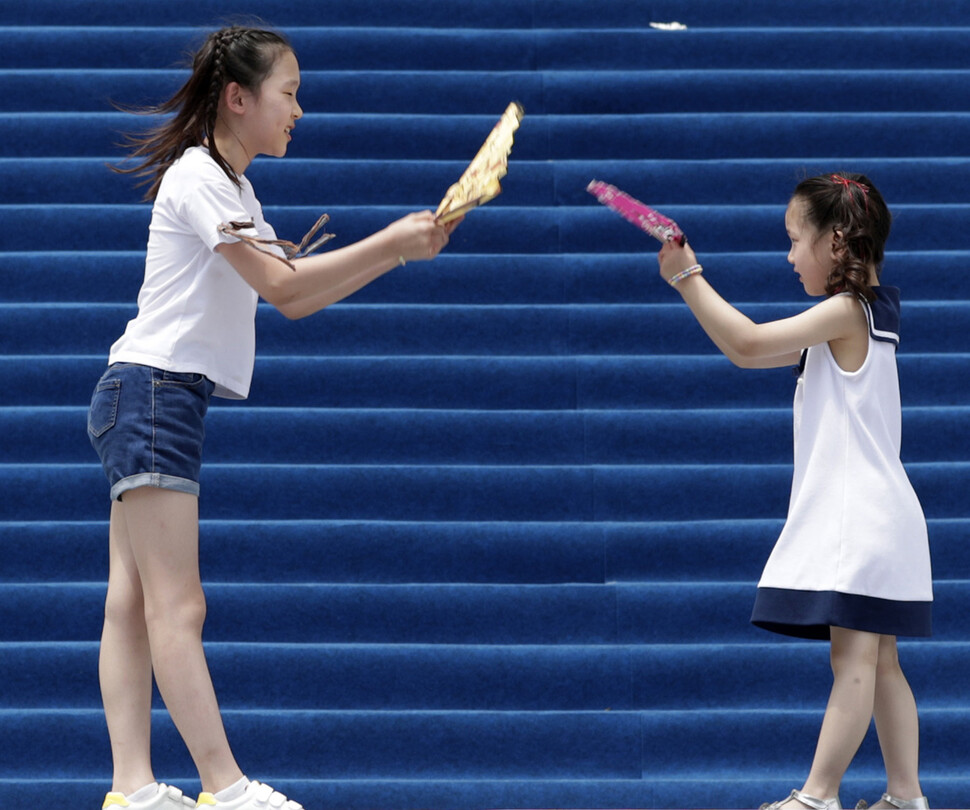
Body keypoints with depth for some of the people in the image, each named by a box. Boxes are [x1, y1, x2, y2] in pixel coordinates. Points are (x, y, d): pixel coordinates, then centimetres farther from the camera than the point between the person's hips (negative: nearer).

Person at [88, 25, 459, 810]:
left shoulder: (233, 186, 20)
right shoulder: (196, 176, -11)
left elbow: (294, 299, 18)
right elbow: (281, 283, -16)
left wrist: (399, 253, 9)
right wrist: (390, 240, -12)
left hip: (167, 400, 10)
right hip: (152, 389, -10)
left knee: (134, 604, 3)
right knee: (177, 606, -11)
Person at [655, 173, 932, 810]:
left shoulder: (847, 311, -13)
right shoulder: (862, 313, 17)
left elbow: (749, 342, -20)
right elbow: (750, 352, 20)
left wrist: (687, 277, -13)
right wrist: (691, 278, 13)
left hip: (860, 514, -10)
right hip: (857, 513, 10)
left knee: (855, 659, -9)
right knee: (878, 662, 10)